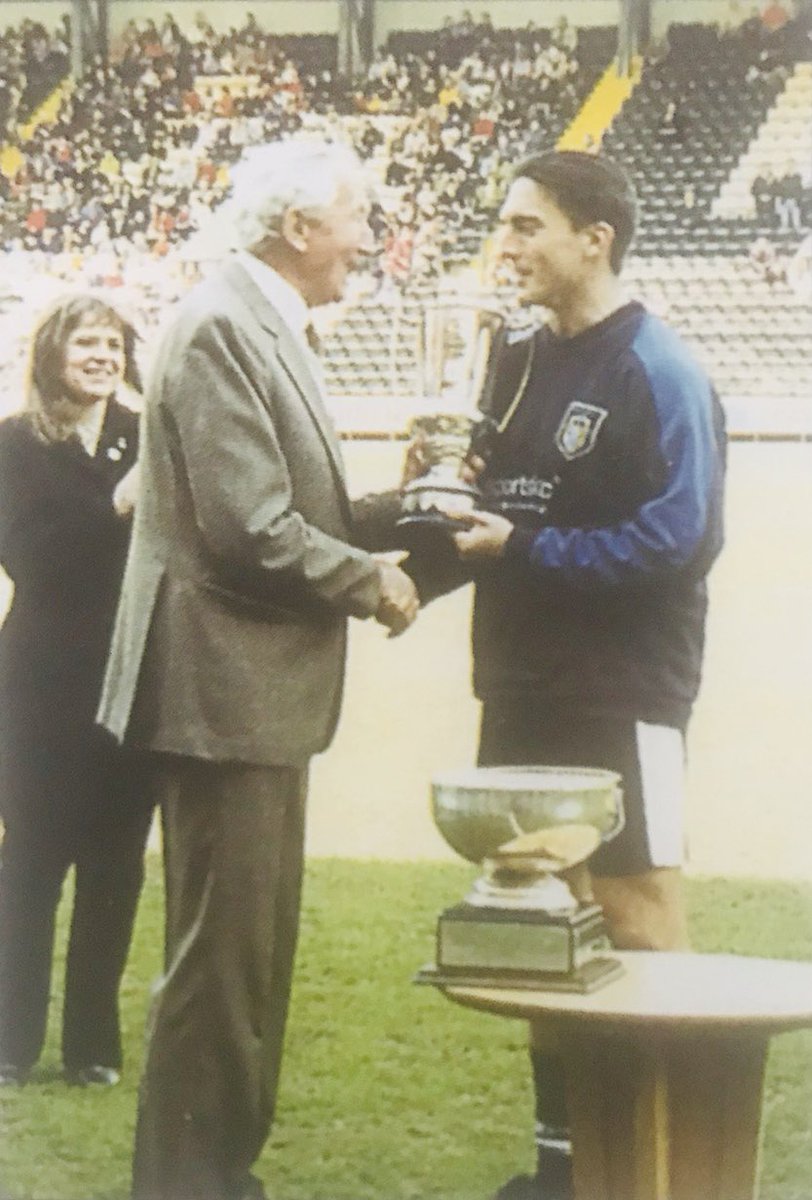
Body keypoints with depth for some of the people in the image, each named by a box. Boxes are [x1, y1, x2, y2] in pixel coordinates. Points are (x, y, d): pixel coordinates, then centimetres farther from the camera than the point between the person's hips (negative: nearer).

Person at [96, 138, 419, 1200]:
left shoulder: (269, 326, 14)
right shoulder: (223, 327, -17)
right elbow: (251, 531, -23)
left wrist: (399, 510, 4)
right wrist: (372, 585, -10)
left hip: (264, 693, 11)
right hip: (225, 686, -11)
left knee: (256, 947, 17)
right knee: (222, 954, -4)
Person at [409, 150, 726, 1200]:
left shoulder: (657, 374, -13)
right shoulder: (519, 366, 12)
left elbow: (674, 539, -19)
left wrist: (520, 548, -21)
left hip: (621, 702, -8)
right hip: (521, 697, 8)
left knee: (639, 923, -2)